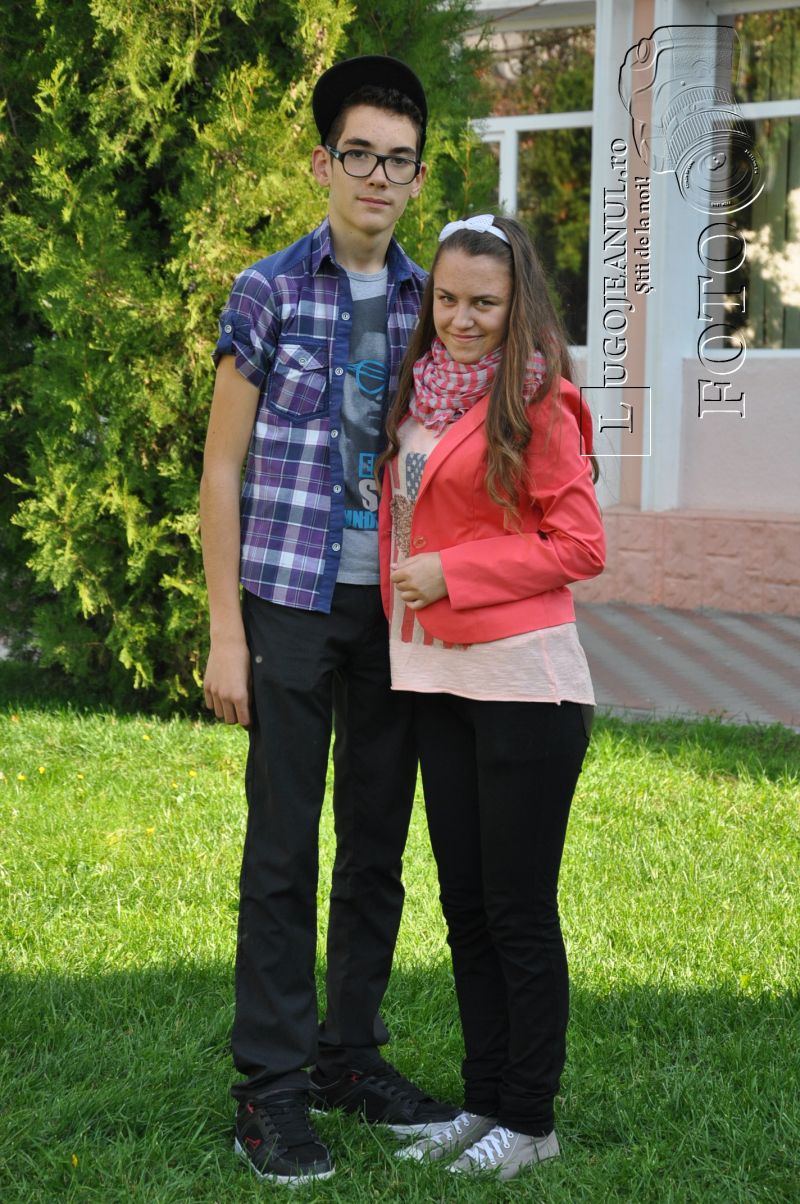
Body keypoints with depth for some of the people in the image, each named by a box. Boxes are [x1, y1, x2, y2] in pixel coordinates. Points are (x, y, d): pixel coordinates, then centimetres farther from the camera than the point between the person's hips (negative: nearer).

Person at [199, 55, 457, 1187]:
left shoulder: (428, 302, 8)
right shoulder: (269, 292, -3)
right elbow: (222, 470, -3)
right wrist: (226, 632, -8)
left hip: (398, 605, 4)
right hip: (293, 599, -4)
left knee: (379, 848, 11)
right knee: (283, 850, -2)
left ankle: (350, 1053, 25)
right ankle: (270, 1086, 6)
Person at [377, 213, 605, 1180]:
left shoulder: (537, 404, -10)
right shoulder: (421, 392, 11)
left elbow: (579, 546, -12)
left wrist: (453, 574, -15)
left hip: (523, 681, -7)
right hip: (440, 681, 7)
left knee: (520, 911, 1)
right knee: (464, 906, 13)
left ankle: (529, 1120, 12)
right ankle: (485, 1100, 24)